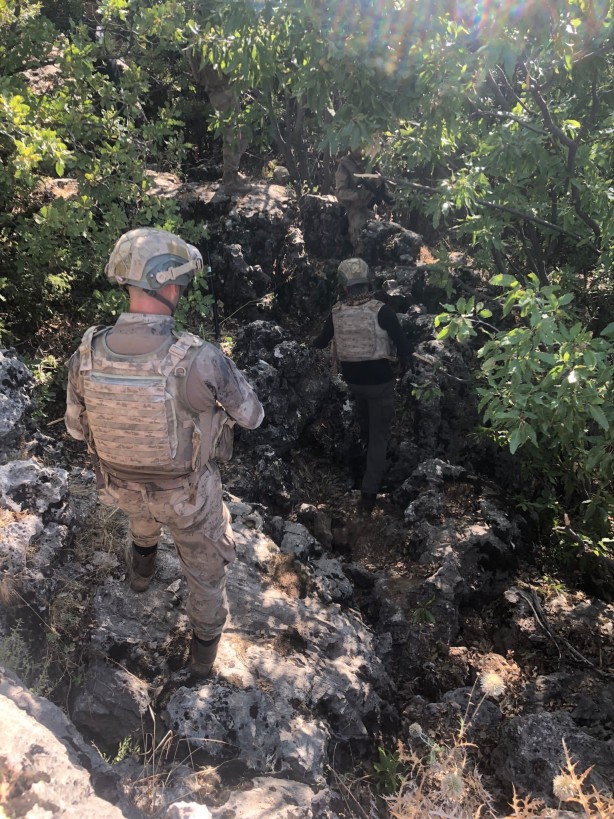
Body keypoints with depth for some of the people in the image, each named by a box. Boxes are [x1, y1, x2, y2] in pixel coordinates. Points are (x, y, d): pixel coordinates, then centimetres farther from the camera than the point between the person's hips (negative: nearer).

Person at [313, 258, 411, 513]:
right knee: (379, 434, 5)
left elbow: (319, 344, 4)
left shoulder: (336, 314, -8)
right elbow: (404, 346, -20)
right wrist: (404, 361, 2)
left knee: (365, 423, 31)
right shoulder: (381, 311, -20)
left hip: (352, 379, 4)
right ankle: (369, 492, 0)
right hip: (379, 380, -4)